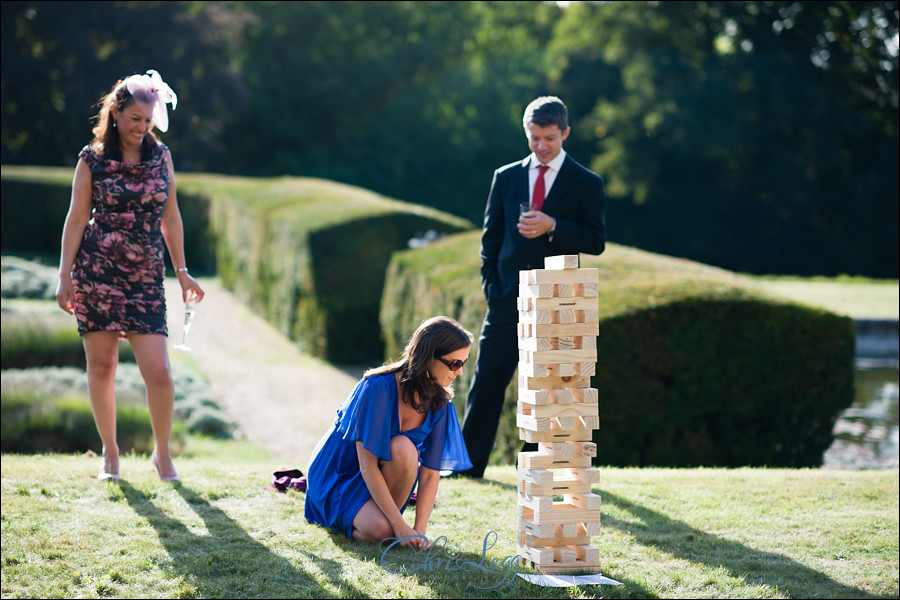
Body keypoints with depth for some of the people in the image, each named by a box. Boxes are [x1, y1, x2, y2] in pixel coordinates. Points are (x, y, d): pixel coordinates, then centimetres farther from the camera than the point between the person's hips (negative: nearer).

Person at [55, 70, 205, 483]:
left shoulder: (161, 157, 8)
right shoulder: (92, 159, 1)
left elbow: (170, 217, 14)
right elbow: (76, 218, 2)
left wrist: (182, 271, 12)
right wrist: (65, 276, -2)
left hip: (146, 276, 1)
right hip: (97, 271, -1)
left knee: (158, 371, -8)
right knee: (101, 365, 5)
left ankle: (162, 452, 10)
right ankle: (109, 452, 20)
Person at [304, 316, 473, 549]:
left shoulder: (440, 403, -9)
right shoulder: (378, 388, -28)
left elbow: (431, 474, -9)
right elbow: (367, 466, -28)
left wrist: (419, 529, -23)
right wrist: (400, 526, -30)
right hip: (337, 474, -5)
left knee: (403, 449, -31)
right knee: (379, 531, -32)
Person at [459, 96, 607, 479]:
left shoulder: (586, 184, 3)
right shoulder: (506, 178, 11)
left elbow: (596, 241, -4)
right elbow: (491, 236, 14)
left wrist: (552, 227, -17)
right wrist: (491, 284, 3)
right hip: (508, 301, 2)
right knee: (486, 381, 0)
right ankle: (469, 464, 8)